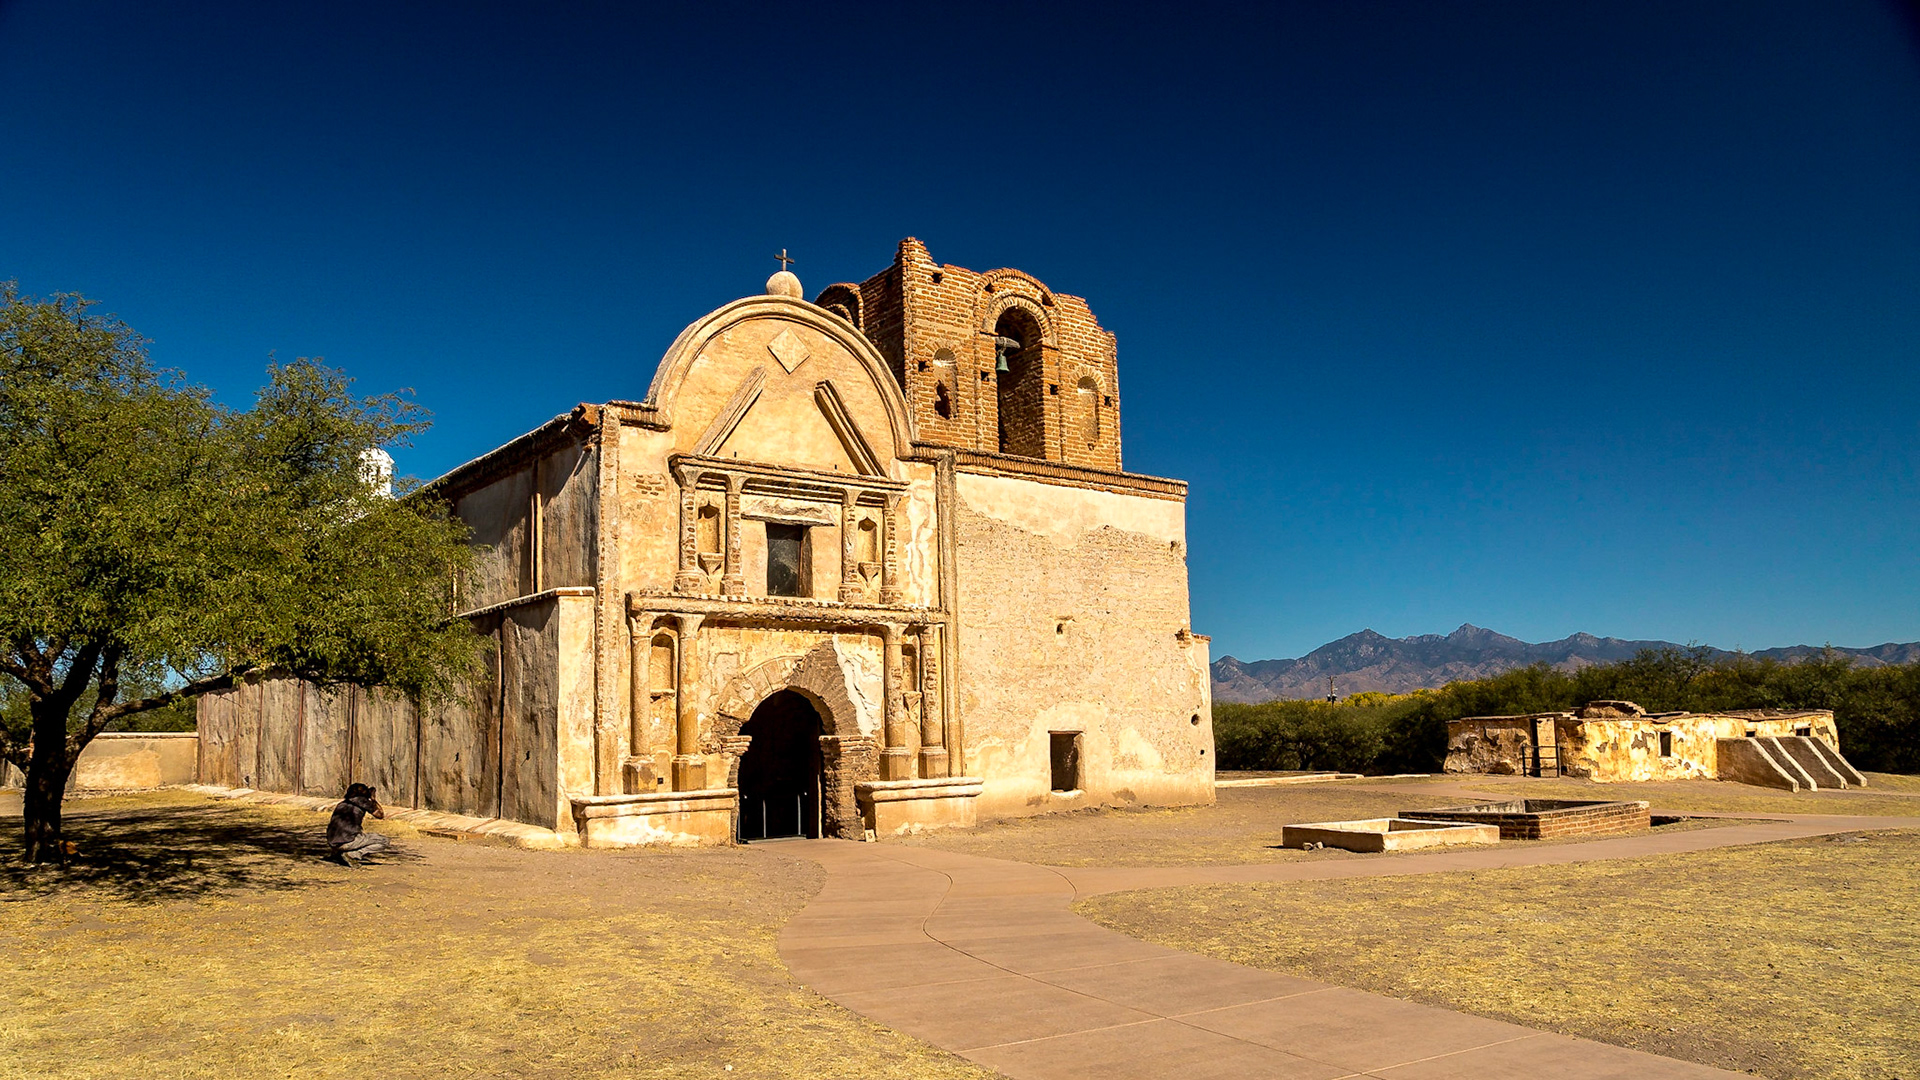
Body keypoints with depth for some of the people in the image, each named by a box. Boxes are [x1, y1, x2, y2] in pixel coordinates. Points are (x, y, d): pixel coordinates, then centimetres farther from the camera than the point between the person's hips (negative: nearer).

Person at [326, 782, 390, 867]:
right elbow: (380, 815, 13)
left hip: (332, 843, 8)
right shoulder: (361, 800, 6)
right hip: (348, 840, -8)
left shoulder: (342, 803, 24)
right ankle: (352, 854, -11)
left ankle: (334, 852, 15)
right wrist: (373, 799, 27)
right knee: (384, 841, 2)